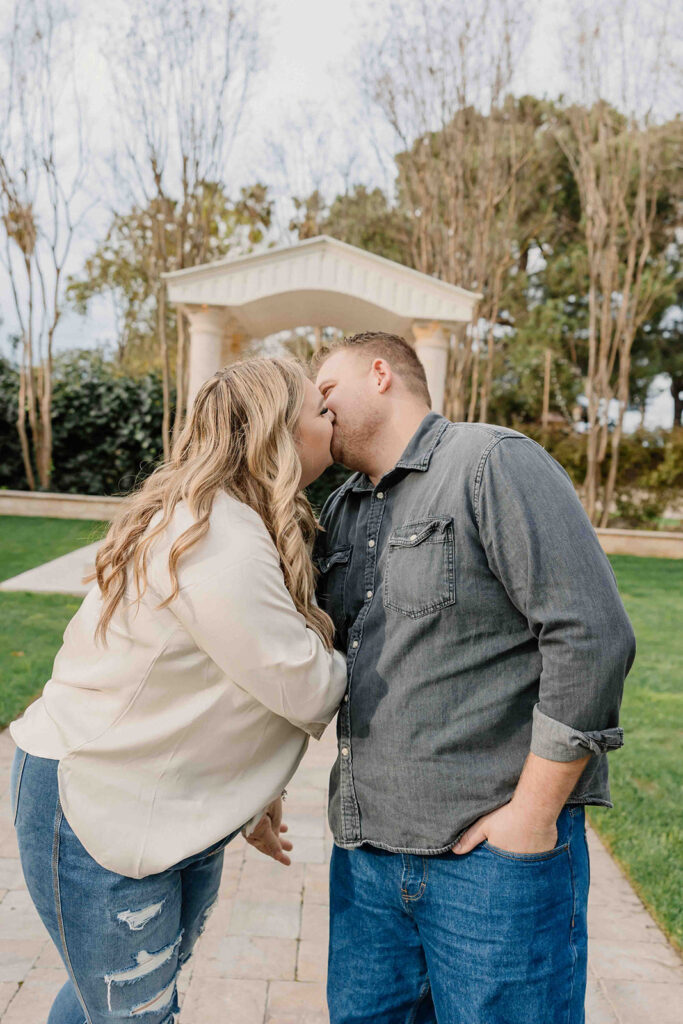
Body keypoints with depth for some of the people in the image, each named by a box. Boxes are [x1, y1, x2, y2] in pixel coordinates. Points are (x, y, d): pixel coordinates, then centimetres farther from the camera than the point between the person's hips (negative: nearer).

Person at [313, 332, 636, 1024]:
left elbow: (593, 637, -17)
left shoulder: (493, 462, -10)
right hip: (366, 847, 7)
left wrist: (532, 819, -16)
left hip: (495, 847, -7)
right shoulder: (339, 513, 13)